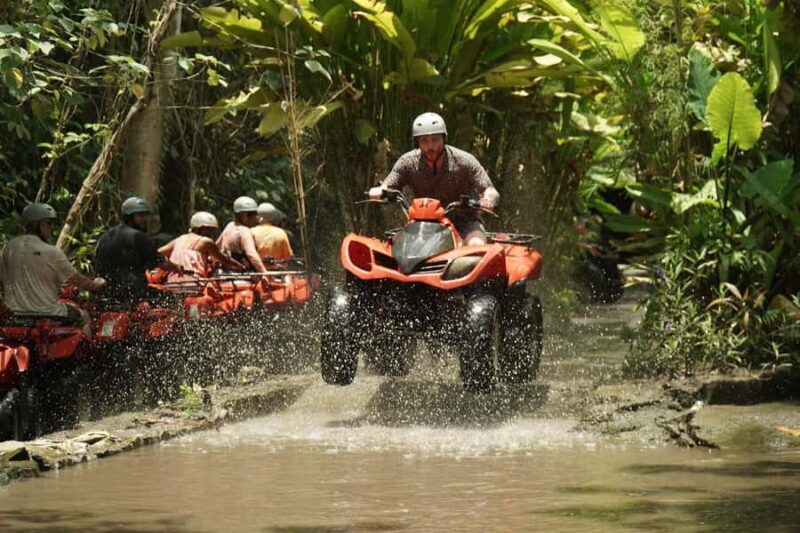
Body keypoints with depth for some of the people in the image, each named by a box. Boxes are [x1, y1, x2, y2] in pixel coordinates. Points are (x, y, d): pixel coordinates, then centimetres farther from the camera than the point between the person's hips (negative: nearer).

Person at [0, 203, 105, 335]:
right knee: (83, 317, 20)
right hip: (47, 314, -5)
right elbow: (77, 280, -1)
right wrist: (95, 285, 18)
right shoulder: (52, 253, -12)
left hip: (16, 314, 5)